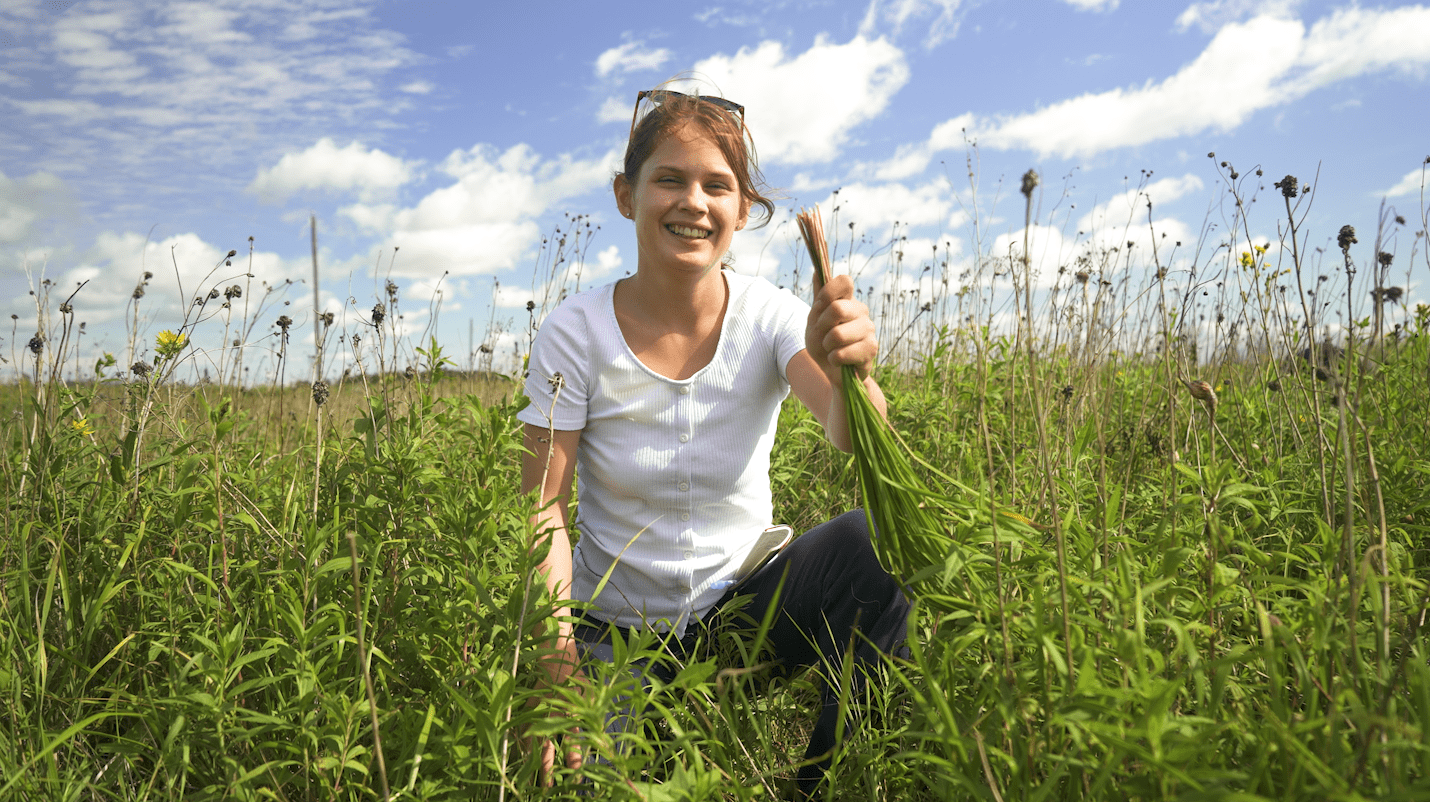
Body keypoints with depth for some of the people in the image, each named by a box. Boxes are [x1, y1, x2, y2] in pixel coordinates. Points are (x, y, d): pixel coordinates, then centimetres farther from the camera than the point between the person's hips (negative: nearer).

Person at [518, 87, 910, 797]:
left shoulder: (770, 317, -11)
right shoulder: (576, 332, -12)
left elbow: (861, 444, -27)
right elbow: (544, 508, -13)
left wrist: (852, 372, -50)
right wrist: (559, 671, -24)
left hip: (745, 599, 1)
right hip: (617, 629, 0)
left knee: (873, 540, -26)